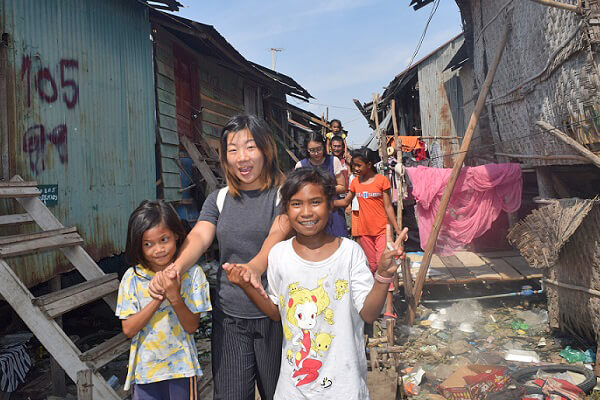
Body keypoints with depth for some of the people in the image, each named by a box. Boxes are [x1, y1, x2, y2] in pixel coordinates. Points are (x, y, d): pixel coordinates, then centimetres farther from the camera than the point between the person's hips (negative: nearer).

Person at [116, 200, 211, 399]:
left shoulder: (191, 273, -11)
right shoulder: (132, 277, -8)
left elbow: (192, 327, -11)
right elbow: (128, 329, -10)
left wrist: (175, 297, -27)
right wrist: (157, 298, -21)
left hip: (181, 367, -1)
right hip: (145, 367, 1)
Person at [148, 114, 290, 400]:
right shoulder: (218, 200, 7)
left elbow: (278, 233, -23)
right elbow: (199, 237, -8)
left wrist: (255, 266, -44)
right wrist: (175, 267, -29)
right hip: (228, 316, 3)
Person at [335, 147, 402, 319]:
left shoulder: (381, 180, -5)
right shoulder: (355, 182, 8)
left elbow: (388, 206, -4)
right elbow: (345, 202, 17)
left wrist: (397, 229, -7)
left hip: (382, 229, -4)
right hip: (364, 230, 4)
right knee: (371, 265, 12)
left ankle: (388, 306, -11)